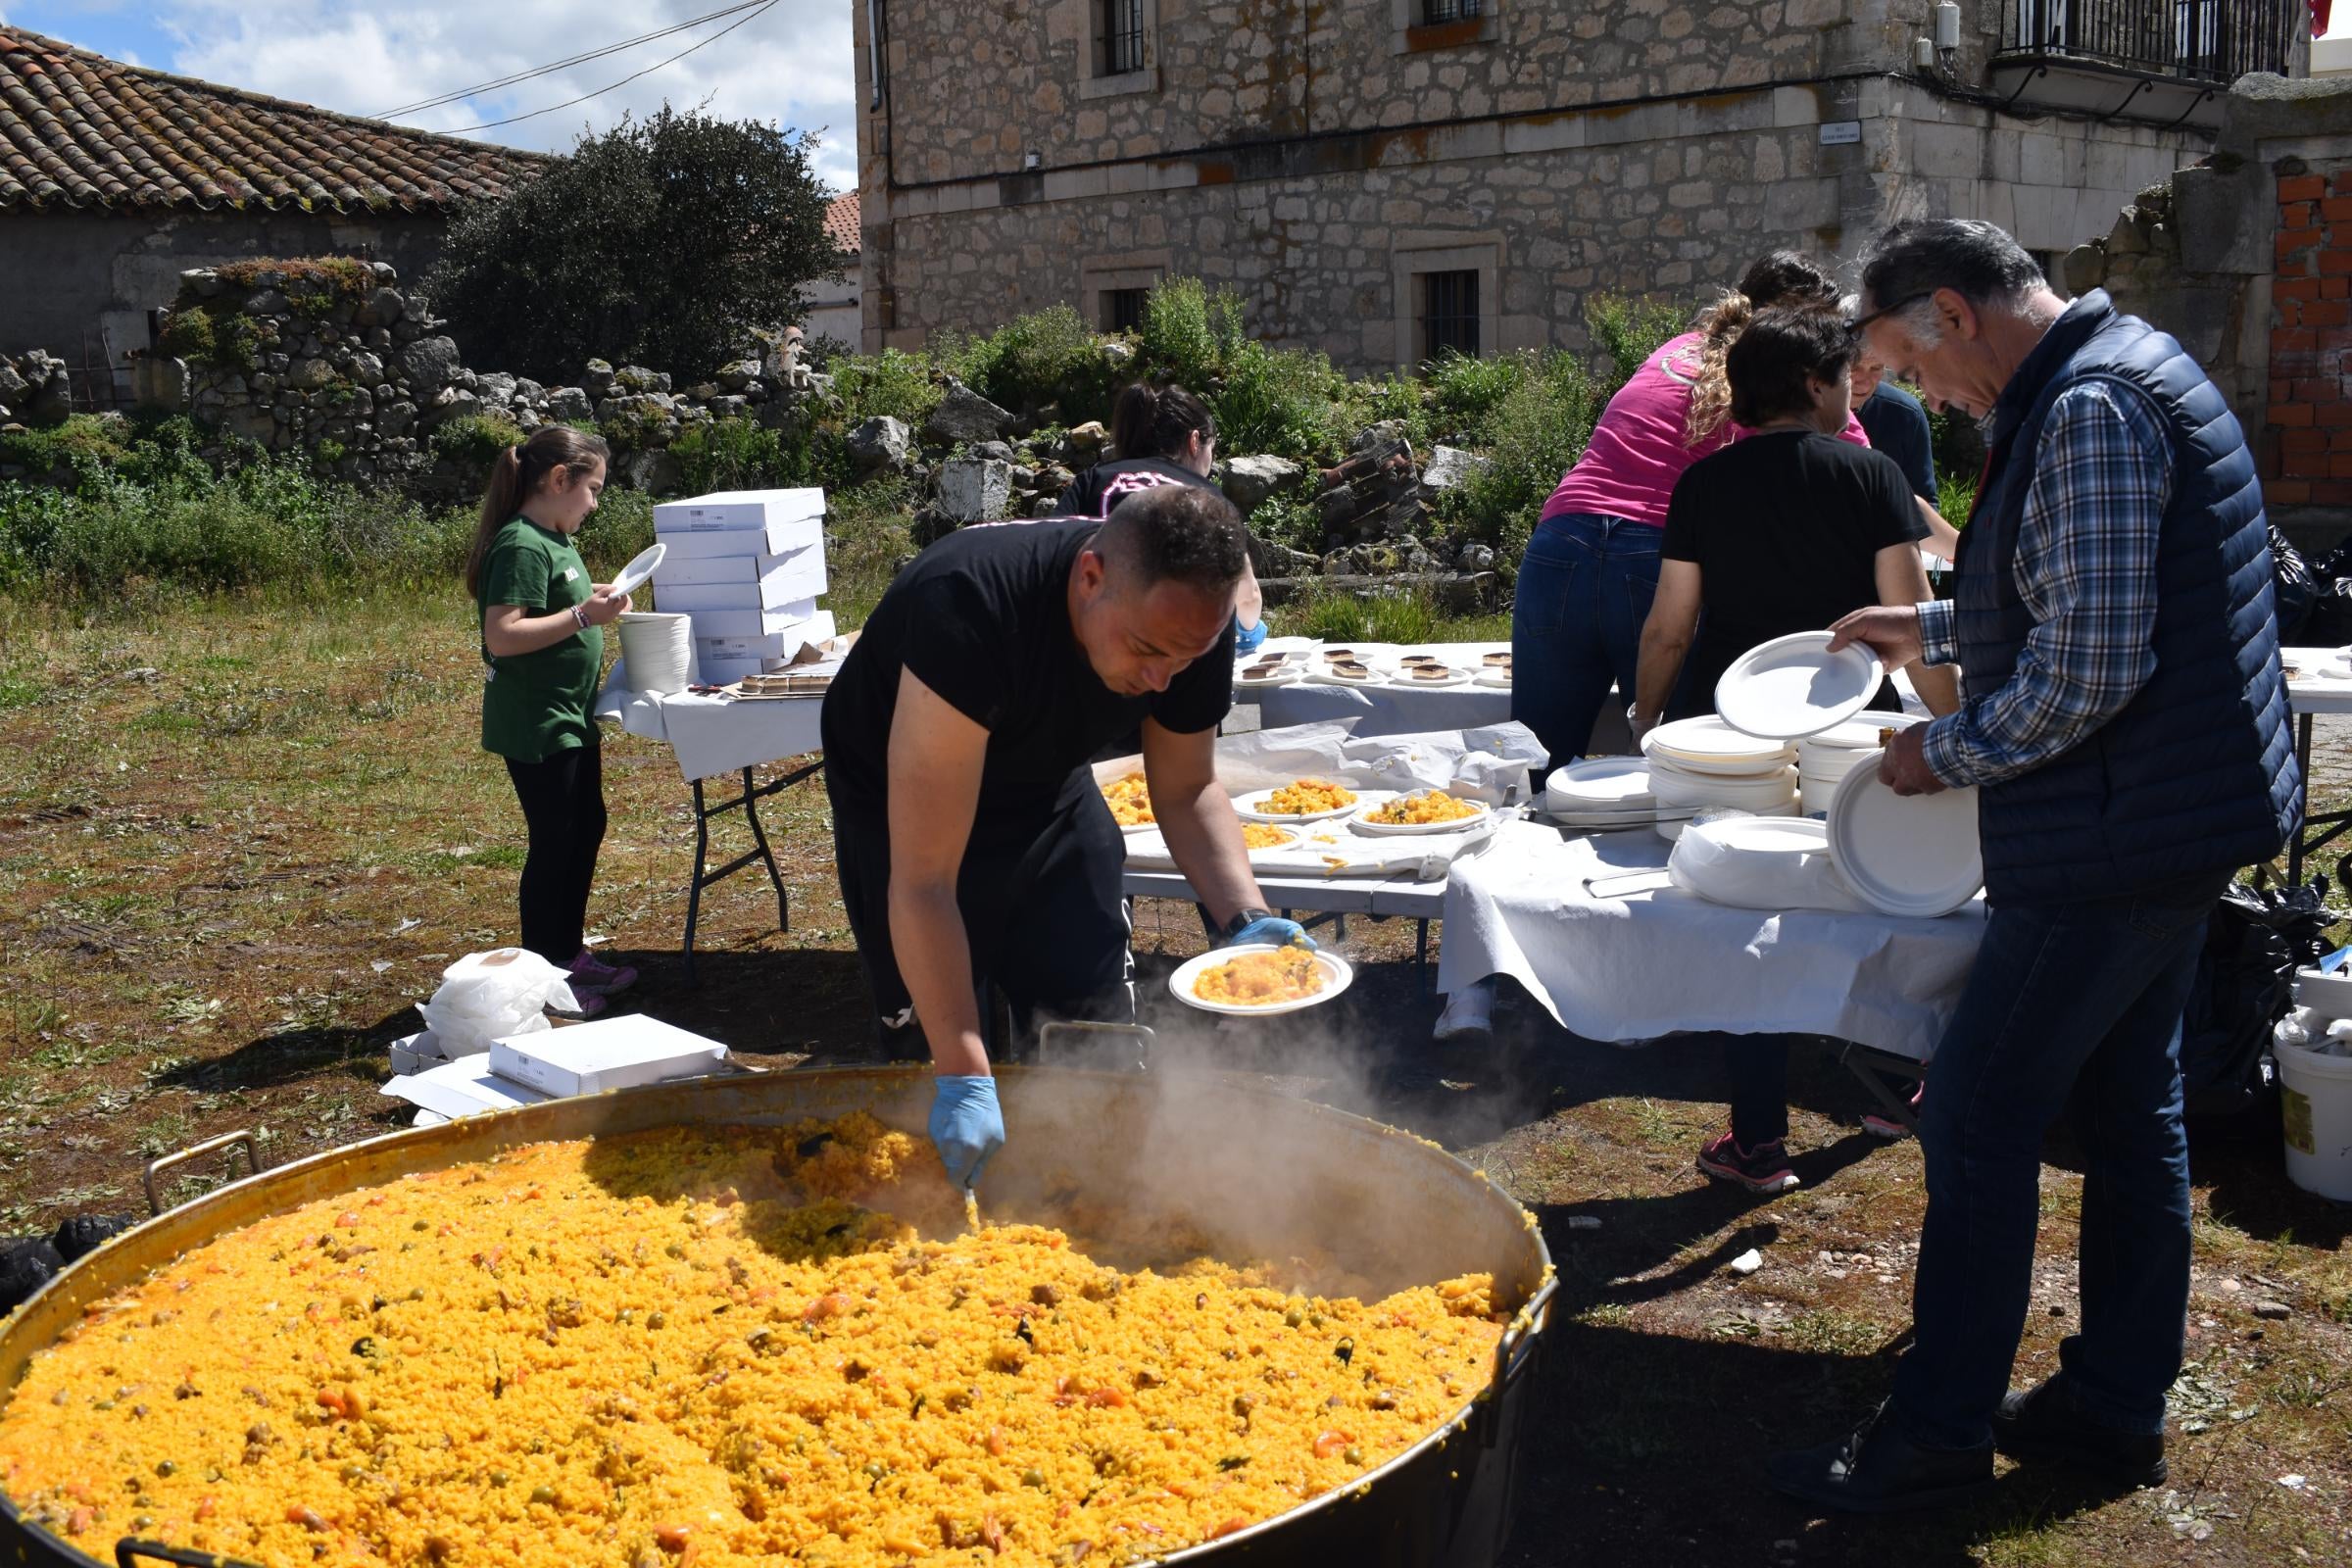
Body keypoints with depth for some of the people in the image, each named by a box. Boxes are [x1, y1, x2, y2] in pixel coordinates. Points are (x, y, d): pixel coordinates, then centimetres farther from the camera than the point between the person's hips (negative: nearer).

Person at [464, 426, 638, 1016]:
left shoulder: (555, 539, 10)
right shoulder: (521, 546, -20)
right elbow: (502, 636, -28)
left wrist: (594, 600, 8)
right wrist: (584, 615, -28)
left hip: (570, 717, 10)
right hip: (534, 724, -10)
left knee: (586, 828, 18)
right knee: (554, 841, -1)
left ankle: (570, 953, 31)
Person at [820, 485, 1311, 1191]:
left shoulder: (1190, 619, -23)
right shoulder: (968, 609, -41)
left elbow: (1187, 791, -5)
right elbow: (923, 882, -40)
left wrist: (1248, 917, -22)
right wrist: (963, 1077, -42)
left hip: (1047, 786, 5)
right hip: (902, 801, -4)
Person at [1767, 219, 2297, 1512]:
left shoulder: (2086, 412, -20)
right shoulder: (2118, 369, 14)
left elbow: (2089, 669, -25)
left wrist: (1948, 754, -12)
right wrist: (1934, 629, 25)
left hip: (2114, 842, -11)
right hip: (2173, 822, 11)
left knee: (1978, 1122, -3)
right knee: (2129, 1111, 16)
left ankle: (1937, 1434, 7)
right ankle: (2116, 1404, 28)